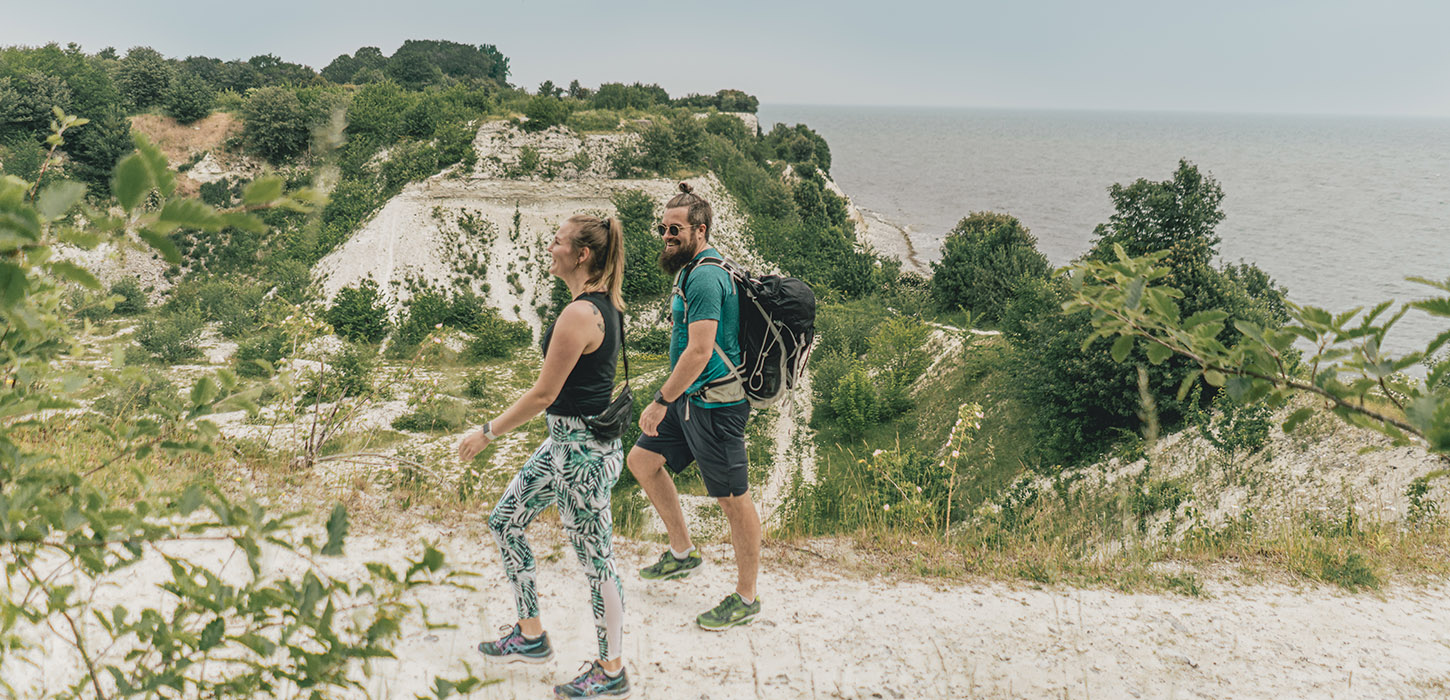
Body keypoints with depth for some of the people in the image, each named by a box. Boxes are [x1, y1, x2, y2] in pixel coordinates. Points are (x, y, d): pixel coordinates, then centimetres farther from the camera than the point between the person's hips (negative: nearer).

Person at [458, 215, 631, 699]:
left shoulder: (579, 314, -23)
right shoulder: (605, 305, 6)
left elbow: (543, 394, -19)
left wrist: (487, 433, -11)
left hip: (582, 449, -11)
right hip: (567, 441, 11)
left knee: (595, 560, 3)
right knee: (504, 521, 18)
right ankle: (530, 636, 30)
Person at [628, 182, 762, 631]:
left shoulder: (705, 278, -20)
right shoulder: (693, 269, 13)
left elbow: (699, 352, -27)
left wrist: (662, 402, -21)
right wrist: (668, 398, 24)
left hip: (714, 404, -11)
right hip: (689, 397, 11)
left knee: (733, 500, -1)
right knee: (641, 461, 17)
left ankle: (746, 599, 10)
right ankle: (682, 554, 30)